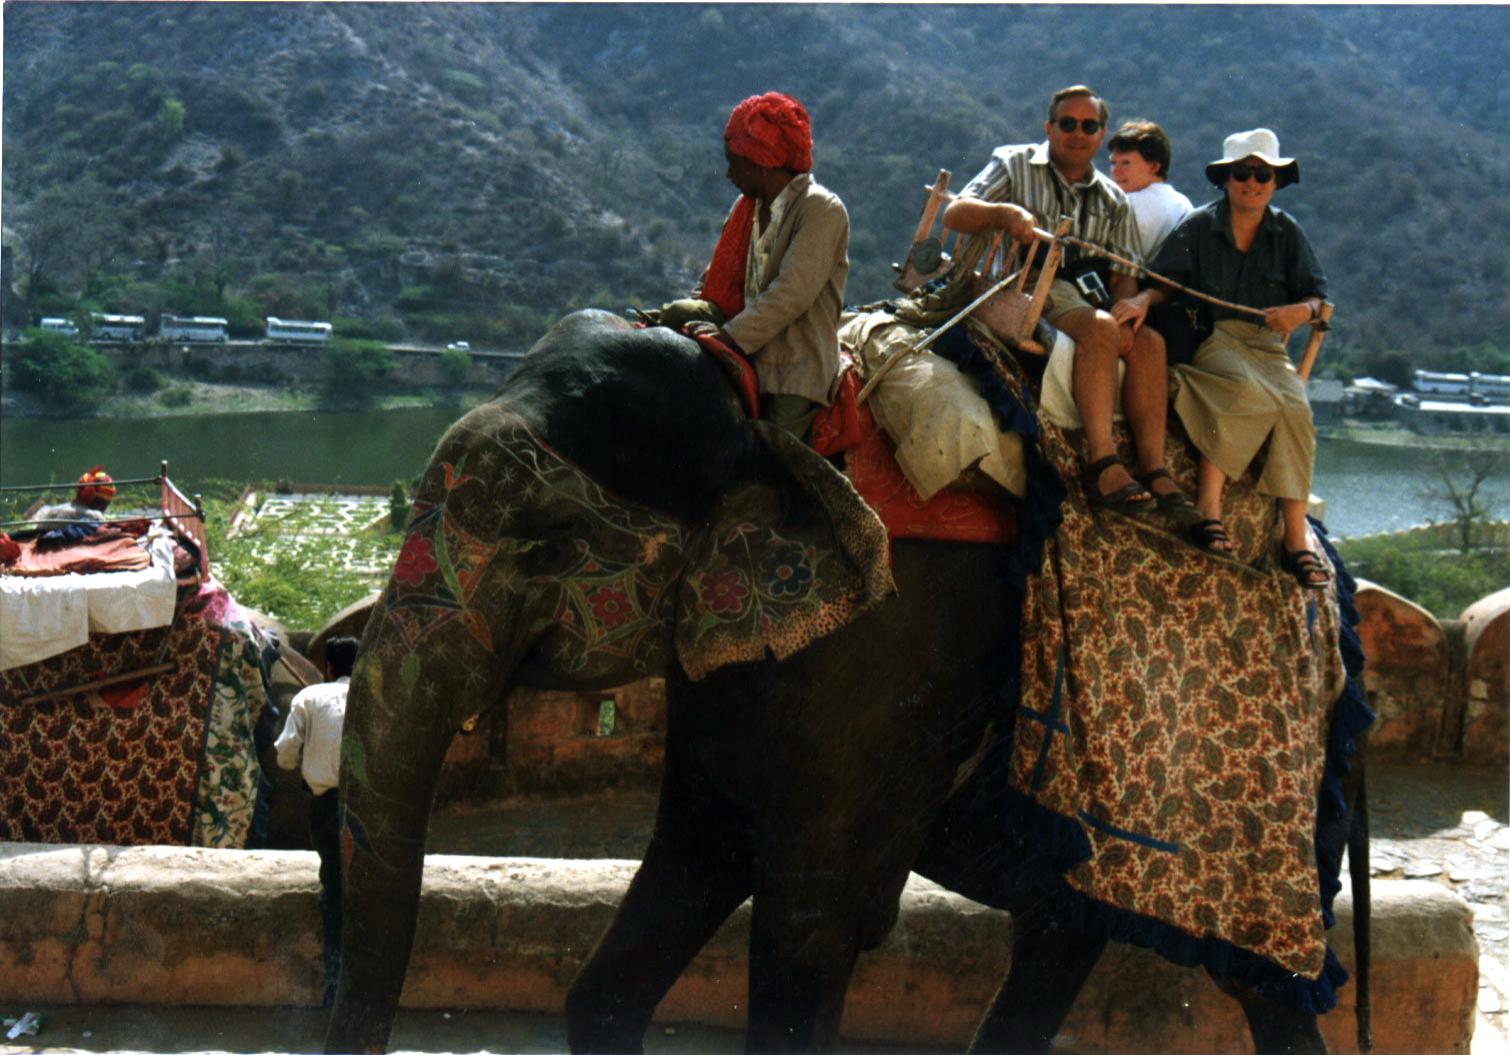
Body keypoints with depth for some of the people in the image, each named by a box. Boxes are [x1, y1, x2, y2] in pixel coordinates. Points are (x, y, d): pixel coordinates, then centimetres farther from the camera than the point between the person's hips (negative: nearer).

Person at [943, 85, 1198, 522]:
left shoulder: (1112, 199, 22)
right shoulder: (1015, 165, 12)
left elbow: (1124, 273, 15)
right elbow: (954, 214, -3)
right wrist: (1006, 214, -23)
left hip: (1081, 299, 5)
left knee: (1148, 340, -23)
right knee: (1100, 329, -33)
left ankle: (1154, 470, -28)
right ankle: (1102, 465, -41)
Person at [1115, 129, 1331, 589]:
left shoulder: (1287, 232, 14)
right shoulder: (1198, 227, 8)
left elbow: (1317, 294, 11)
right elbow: (1168, 280, 5)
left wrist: (1301, 310, -12)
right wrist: (1144, 299, -16)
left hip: (1268, 343, 3)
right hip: (1209, 338, -3)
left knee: (1295, 407, -27)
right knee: (1248, 389, -36)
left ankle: (1296, 539, -24)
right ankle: (1207, 508, -33)